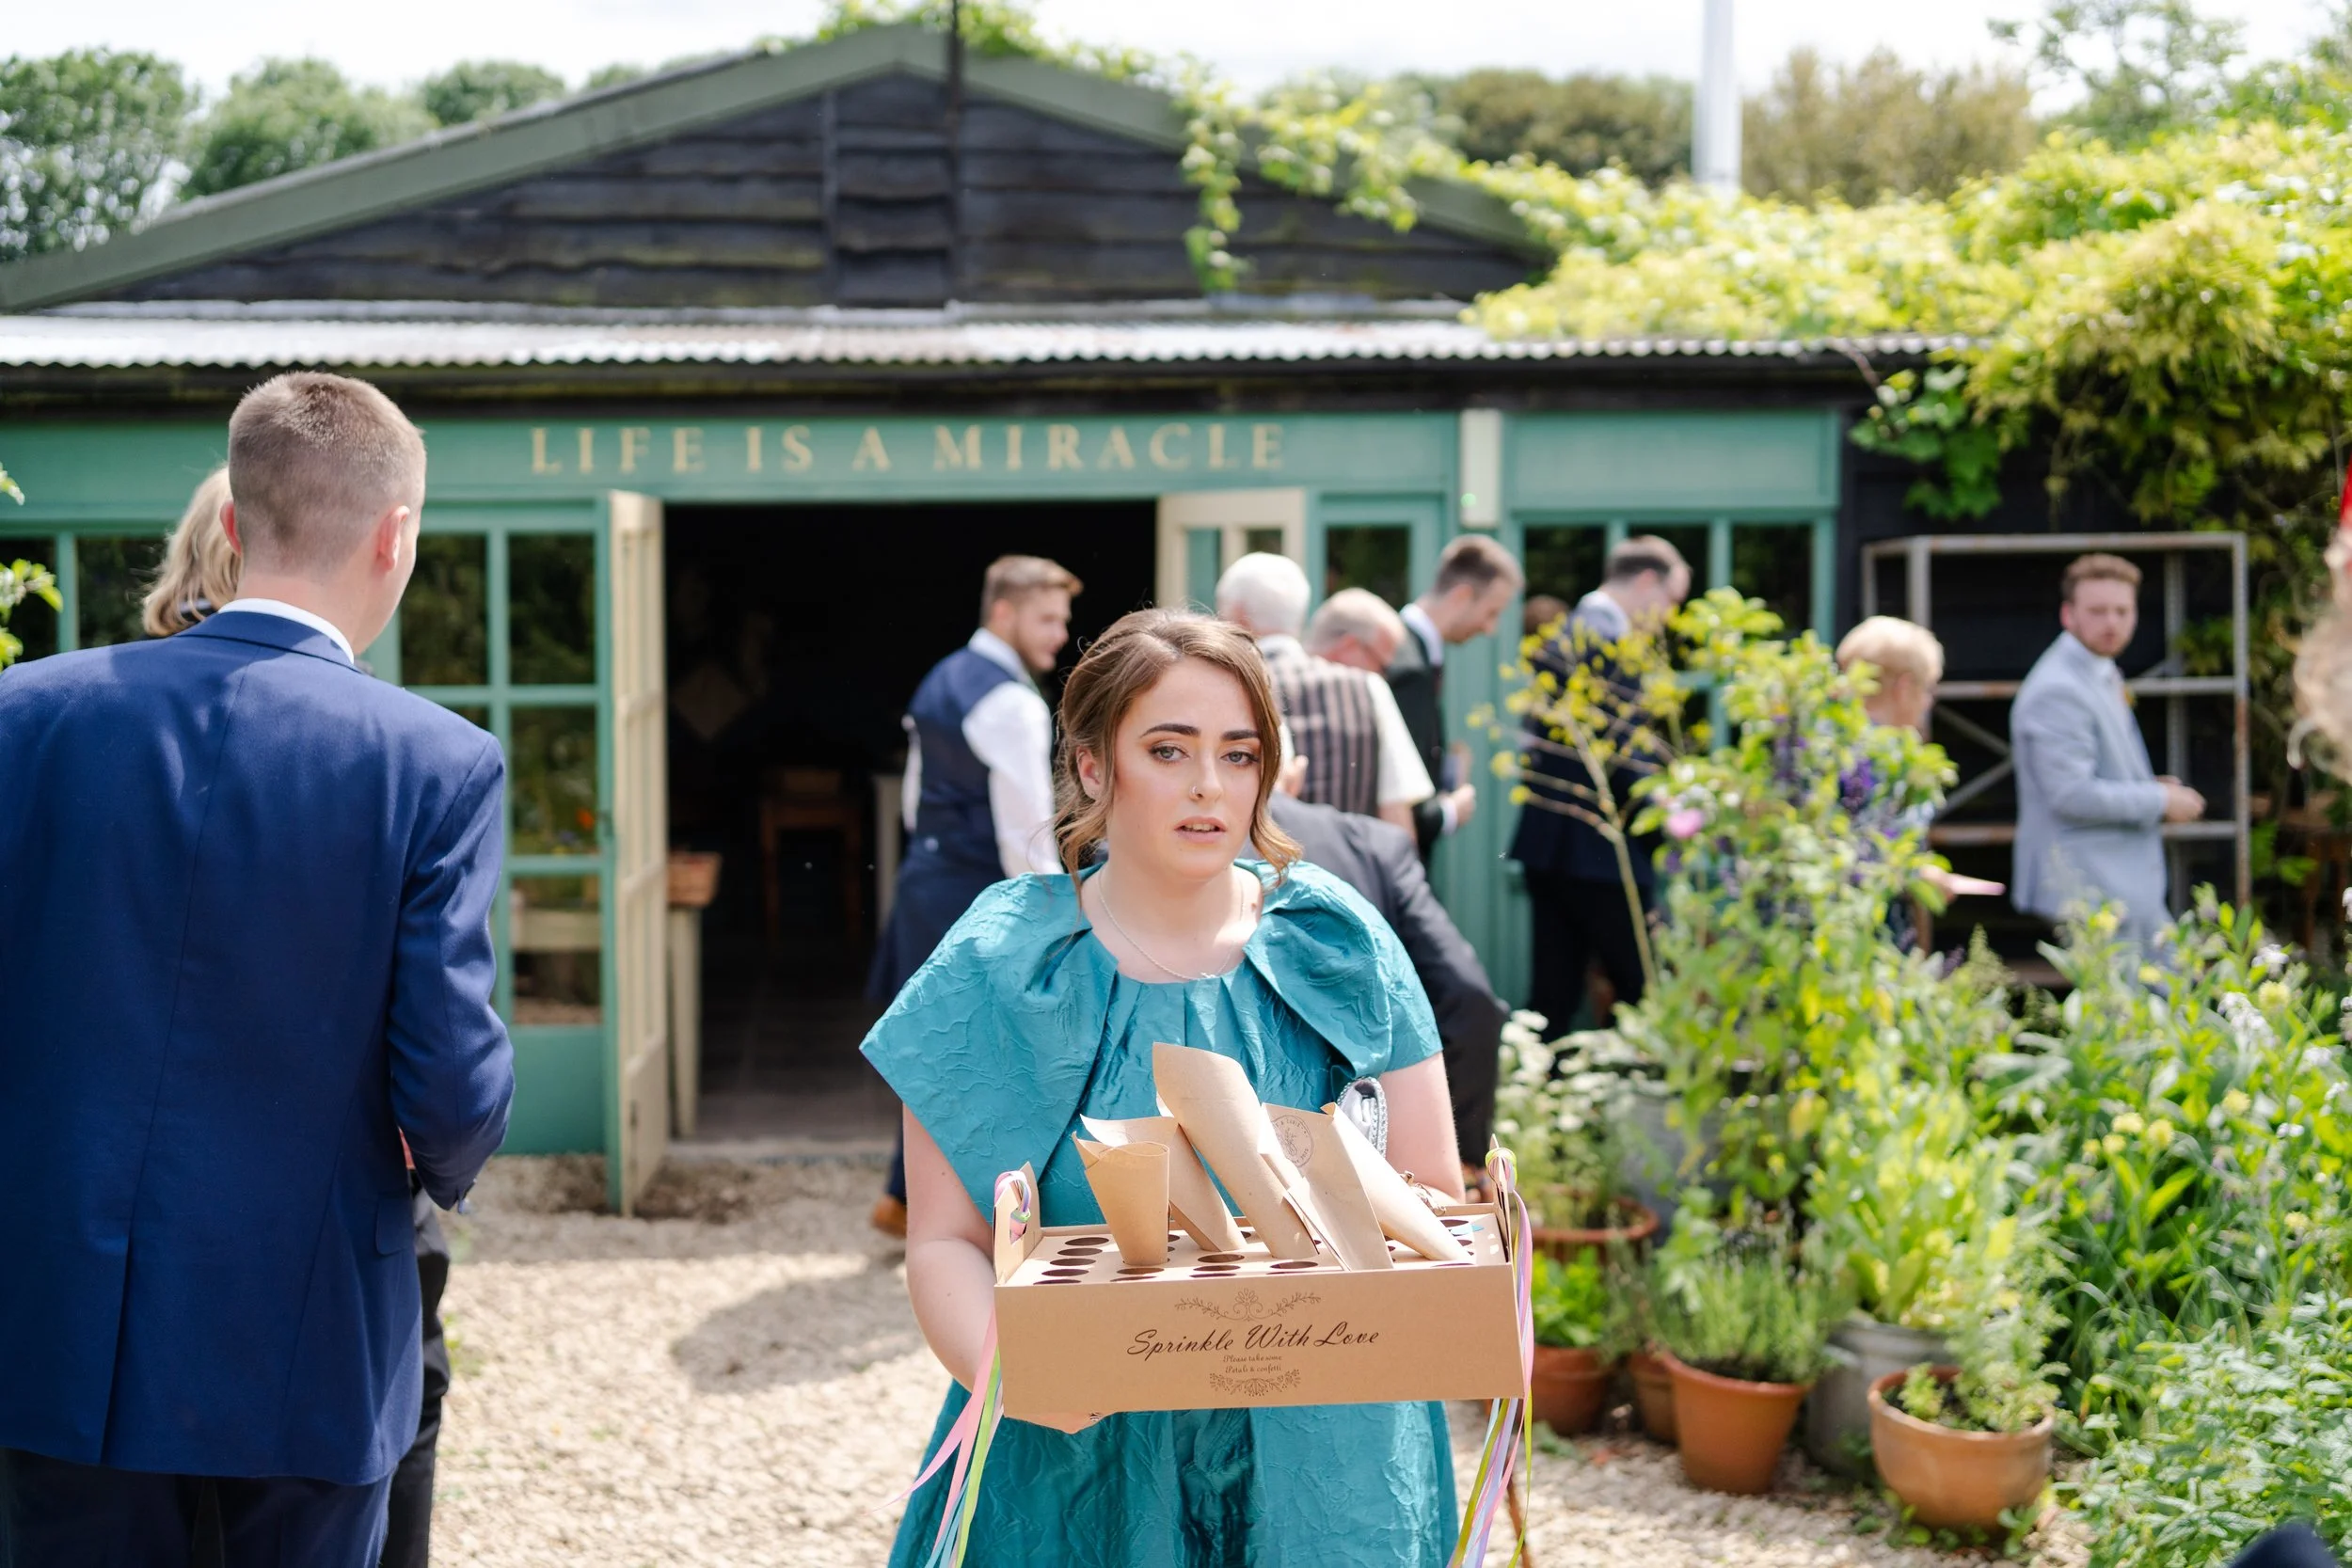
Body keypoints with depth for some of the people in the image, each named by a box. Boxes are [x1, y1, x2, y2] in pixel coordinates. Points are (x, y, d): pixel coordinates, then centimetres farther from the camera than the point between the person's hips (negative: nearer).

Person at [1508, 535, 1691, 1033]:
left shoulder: (1564, 635, 15)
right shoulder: (1612, 642, -14)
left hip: (1546, 842, 10)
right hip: (1598, 852, -10)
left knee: (1552, 997, 10)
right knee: (1642, 993, -1)